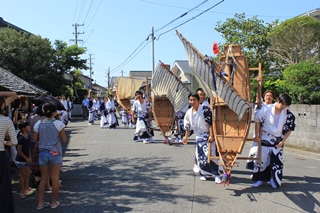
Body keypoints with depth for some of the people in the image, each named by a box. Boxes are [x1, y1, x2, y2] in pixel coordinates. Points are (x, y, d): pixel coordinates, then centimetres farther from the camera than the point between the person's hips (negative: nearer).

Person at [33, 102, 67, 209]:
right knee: (55, 178, 8)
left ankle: (40, 203, 19)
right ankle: (54, 202, 18)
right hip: (55, 153, -3)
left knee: (43, 178, 14)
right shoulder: (59, 124, -12)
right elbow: (64, 139, -7)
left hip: (43, 153, 3)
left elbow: (35, 139, 3)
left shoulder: (38, 124, -2)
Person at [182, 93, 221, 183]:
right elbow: (187, 126, 16)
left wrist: (211, 135, -21)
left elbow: (211, 123, -17)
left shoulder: (205, 109, -16)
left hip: (208, 135, -5)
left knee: (210, 155, -12)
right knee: (200, 156, 4)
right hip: (199, 136, 5)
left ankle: (216, 175, -5)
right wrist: (186, 137, 21)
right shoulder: (189, 112, 3)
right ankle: (204, 173, 22)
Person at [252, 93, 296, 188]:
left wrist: (283, 141, -3)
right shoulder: (266, 108, -11)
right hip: (264, 139, -1)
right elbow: (258, 121, -4)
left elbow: (289, 129, 3)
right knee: (261, 159, 2)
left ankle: (274, 180, 19)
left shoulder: (288, 114, -5)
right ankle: (259, 179, 16)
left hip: (278, 141, 2)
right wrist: (257, 135, -5)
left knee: (276, 162, 3)